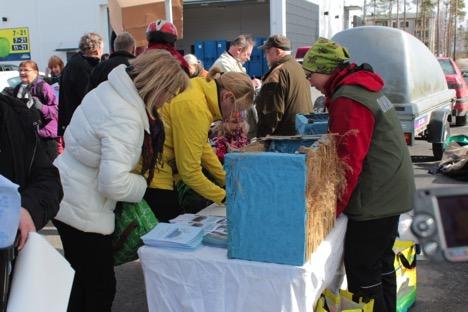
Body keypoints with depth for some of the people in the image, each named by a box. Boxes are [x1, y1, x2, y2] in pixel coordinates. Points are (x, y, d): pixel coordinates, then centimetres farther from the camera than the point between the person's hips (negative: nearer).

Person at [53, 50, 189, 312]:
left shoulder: (112, 89, 1)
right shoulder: (126, 118, -28)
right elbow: (114, 181, -34)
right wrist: (141, 185, -13)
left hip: (68, 198, 10)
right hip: (82, 209, -10)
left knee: (82, 281, 23)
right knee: (101, 288, 4)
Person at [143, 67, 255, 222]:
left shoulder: (200, 90, 1)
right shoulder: (194, 108, -25)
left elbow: (202, 145, 13)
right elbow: (189, 172, -20)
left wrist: (227, 180, 14)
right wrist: (224, 197, -9)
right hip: (151, 175, -9)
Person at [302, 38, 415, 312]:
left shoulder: (349, 99, -20)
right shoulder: (364, 86, 12)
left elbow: (348, 161, -24)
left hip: (375, 198, -10)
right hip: (391, 192, 10)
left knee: (361, 270, -2)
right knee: (380, 263, 20)